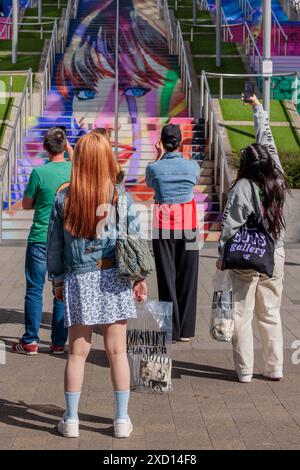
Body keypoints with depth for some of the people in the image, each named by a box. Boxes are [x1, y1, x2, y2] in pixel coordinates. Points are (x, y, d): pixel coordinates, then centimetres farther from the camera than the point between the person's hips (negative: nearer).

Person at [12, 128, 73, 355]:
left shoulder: (39, 172, -11)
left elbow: (26, 205, 0)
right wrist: (71, 150, 26)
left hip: (40, 239, -3)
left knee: (34, 289, 5)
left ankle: (31, 341, 8)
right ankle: (59, 342, 13)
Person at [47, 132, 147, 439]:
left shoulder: (63, 198, -3)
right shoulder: (120, 197, -5)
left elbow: (55, 243, 4)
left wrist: (57, 280, 15)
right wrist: (140, 278, 8)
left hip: (78, 280, 0)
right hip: (114, 280, 0)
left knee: (78, 351, 9)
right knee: (117, 350, 8)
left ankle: (71, 419, 15)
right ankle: (122, 419, 15)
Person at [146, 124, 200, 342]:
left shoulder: (154, 168, -7)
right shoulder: (193, 166, -5)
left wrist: (159, 156, 14)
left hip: (163, 227, -1)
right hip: (188, 225, 1)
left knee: (167, 277, 6)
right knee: (187, 277, 7)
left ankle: (170, 329, 8)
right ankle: (186, 330, 11)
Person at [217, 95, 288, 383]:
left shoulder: (242, 187, -13)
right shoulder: (277, 181, 1)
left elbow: (230, 225, -12)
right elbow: (267, 140, 13)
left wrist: (222, 255, 0)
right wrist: (258, 108, 24)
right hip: (275, 256, 5)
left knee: (242, 315, 4)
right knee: (271, 314, 13)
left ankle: (244, 370, 8)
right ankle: (275, 368, 17)